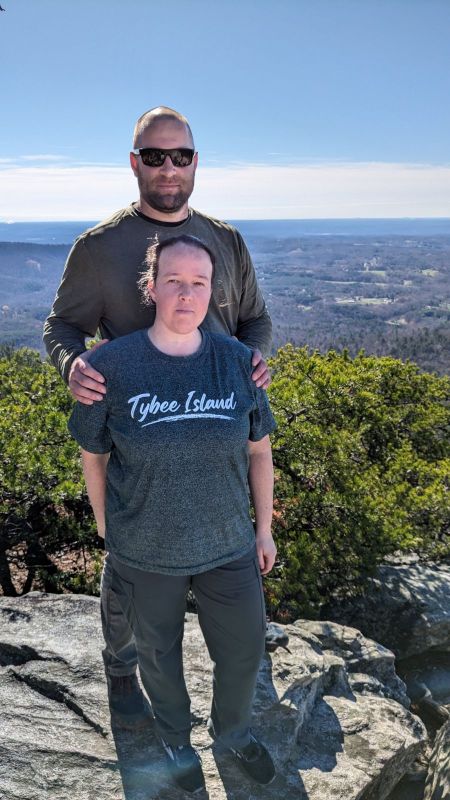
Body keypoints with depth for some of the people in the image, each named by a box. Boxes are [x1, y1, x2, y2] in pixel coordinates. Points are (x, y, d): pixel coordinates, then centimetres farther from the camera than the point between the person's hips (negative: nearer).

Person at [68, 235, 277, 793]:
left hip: (228, 547, 2)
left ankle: (232, 729, 54)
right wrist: (106, 525, 5)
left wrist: (264, 529, 5)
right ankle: (175, 738, 55)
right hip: (145, 555, -1)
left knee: (244, 652, 19)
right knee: (159, 654, 22)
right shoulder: (112, 365, -17)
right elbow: (93, 454, -4)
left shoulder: (237, 361, -10)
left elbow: (259, 451, 0)